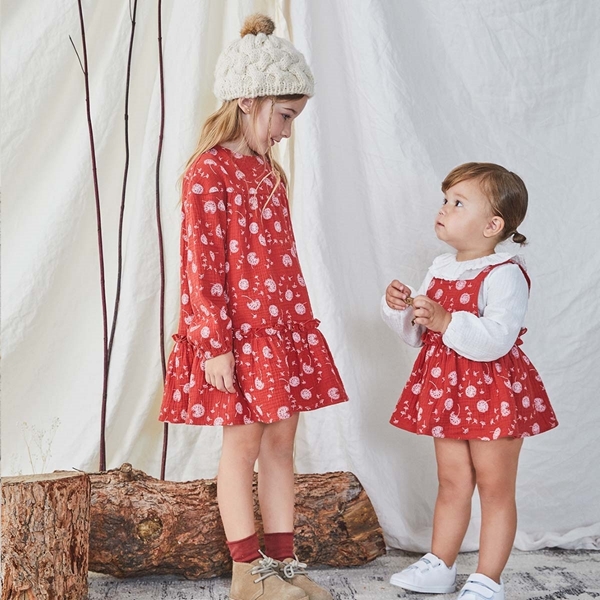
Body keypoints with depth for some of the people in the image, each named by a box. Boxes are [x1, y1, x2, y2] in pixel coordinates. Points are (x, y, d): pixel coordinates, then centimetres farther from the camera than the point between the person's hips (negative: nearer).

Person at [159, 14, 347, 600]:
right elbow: (202, 266, -16)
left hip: (283, 328, 8)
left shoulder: (268, 171, 14)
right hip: (237, 332, -8)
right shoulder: (207, 173, -12)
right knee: (243, 443, 2)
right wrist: (215, 343, -17)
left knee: (281, 441, 10)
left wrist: (302, 325, 17)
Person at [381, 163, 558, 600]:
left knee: (495, 488, 6)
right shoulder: (440, 269, 8)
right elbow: (418, 334, 14)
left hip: (493, 393, -7)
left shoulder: (504, 274, -17)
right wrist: (400, 307, -4)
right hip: (447, 390, 7)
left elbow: (497, 339, -30)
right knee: (451, 483, 18)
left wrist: (446, 320, -33)